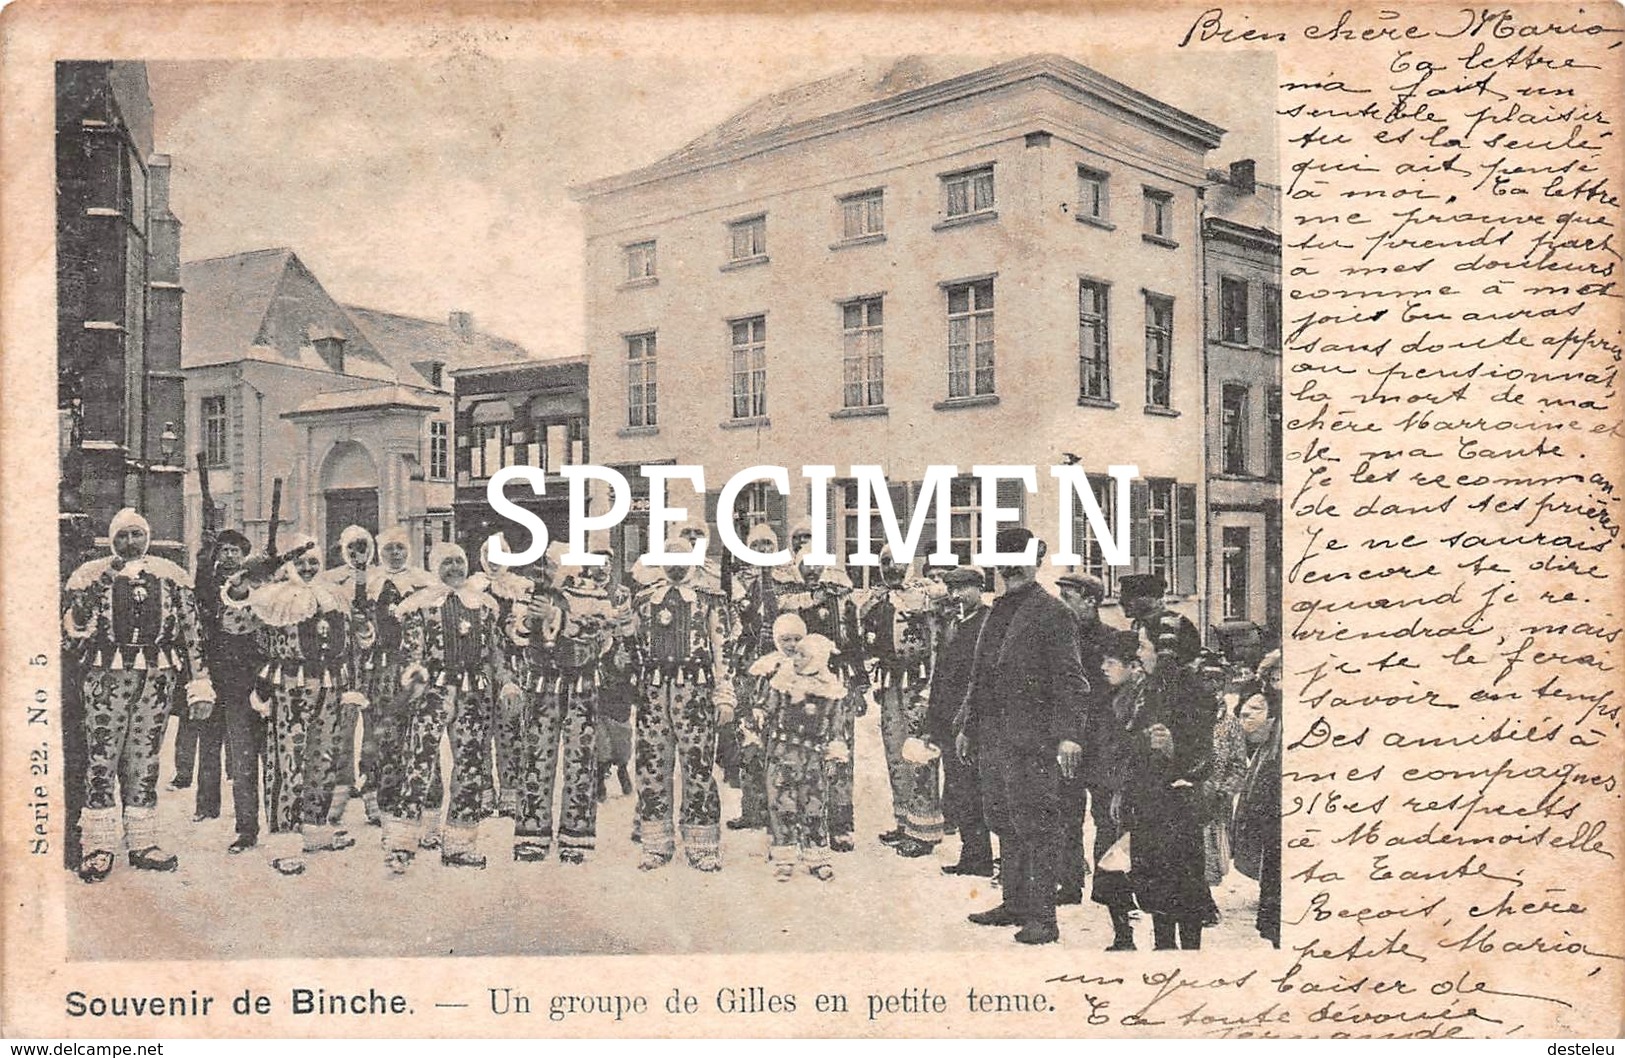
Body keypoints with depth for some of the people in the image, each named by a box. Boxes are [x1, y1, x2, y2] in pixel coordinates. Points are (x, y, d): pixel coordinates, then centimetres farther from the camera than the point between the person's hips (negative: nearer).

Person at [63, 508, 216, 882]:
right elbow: (74, 627, -2)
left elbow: (191, 632, 10)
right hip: (106, 677, -2)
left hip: (156, 679, 2)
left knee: (145, 762, 8)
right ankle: (98, 846, 4)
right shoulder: (92, 575, 5)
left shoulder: (171, 576, 10)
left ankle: (142, 842, 15)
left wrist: (200, 684, 4)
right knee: (101, 760, -3)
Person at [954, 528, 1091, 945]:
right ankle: (1016, 904, 25)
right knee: (1004, 824, 14)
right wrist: (966, 725, 22)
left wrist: (1068, 734, -19)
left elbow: (1070, 680, -11)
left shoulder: (1052, 612, -5)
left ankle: (1042, 917, 2)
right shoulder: (997, 612, 17)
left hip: (1032, 739, -8)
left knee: (1036, 826, -4)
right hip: (992, 737, 8)